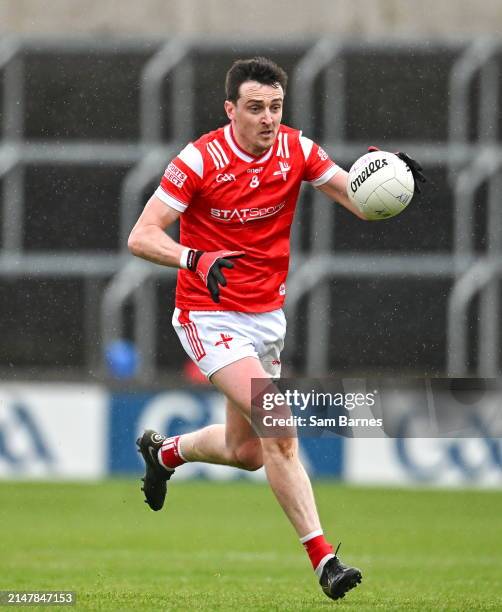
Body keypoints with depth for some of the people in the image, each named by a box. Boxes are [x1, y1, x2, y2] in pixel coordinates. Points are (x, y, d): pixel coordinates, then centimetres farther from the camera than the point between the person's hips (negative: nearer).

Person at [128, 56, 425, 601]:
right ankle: (321, 556, -20)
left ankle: (163, 451, 47)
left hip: (267, 315, 6)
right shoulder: (199, 160, -18)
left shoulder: (296, 150, -4)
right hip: (210, 316, -6)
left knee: (246, 451, 16)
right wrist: (197, 259, -38)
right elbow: (141, 237, -19)